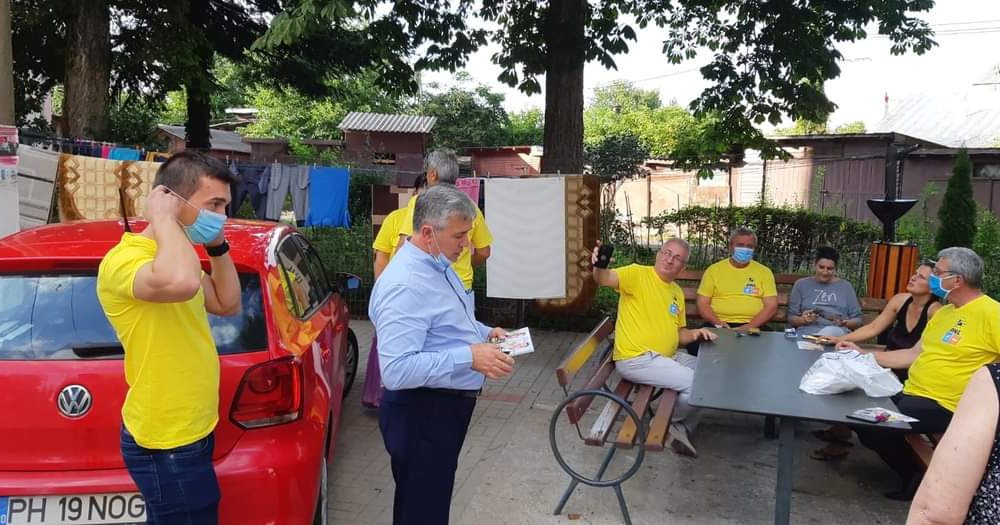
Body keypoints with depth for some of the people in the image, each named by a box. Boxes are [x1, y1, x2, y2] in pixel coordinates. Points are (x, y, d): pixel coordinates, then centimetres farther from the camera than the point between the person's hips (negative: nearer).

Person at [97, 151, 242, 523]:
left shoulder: (171, 254, 10)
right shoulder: (125, 259, -22)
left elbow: (227, 304, 17)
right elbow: (182, 283, -45)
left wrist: (217, 247, 5)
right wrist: (163, 219, -28)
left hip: (189, 431, 10)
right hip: (166, 443, -10)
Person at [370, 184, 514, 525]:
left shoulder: (438, 265, 7)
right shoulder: (405, 285, -26)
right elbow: (396, 371, -32)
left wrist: (483, 332, 5)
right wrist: (469, 357, -33)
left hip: (447, 406, 10)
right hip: (421, 415, -10)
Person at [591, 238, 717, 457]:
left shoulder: (677, 292, 13)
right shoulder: (637, 274, -10)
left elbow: (678, 332, 20)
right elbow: (605, 279, -29)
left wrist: (694, 334, -3)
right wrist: (599, 267, -53)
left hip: (668, 356, 9)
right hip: (635, 359, -9)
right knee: (696, 382, -18)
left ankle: (682, 429, 18)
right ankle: (667, 424, 8)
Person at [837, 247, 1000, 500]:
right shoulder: (943, 312, 14)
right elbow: (915, 354, 18)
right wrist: (863, 354, 15)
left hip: (941, 406, -9)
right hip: (910, 392, 9)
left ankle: (918, 477, 5)